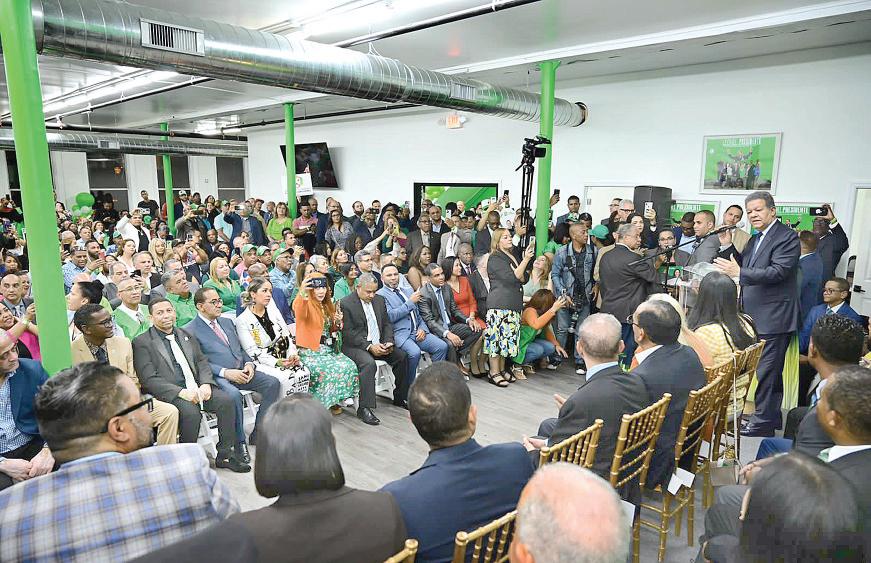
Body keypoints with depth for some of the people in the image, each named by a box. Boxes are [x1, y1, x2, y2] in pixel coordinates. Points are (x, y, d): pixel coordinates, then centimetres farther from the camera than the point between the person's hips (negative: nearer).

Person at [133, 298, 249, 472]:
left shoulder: (186, 335, 20)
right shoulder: (142, 342, 0)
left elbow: (202, 361, 16)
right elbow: (149, 379, -9)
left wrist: (205, 384, -5)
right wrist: (181, 392, -20)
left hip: (196, 387, 5)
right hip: (170, 393, -5)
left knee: (226, 400, -18)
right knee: (191, 412, -33)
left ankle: (225, 455, -6)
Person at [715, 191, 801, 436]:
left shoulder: (787, 237, -12)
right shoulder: (755, 239, 15)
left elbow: (778, 271, -24)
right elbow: (746, 268, 14)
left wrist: (739, 273, -31)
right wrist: (729, 247, 3)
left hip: (773, 317, -9)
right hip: (755, 317, 9)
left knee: (766, 371, -4)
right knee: (770, 371, 19)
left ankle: (763, 421, 5)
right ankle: (772, 418, 31)